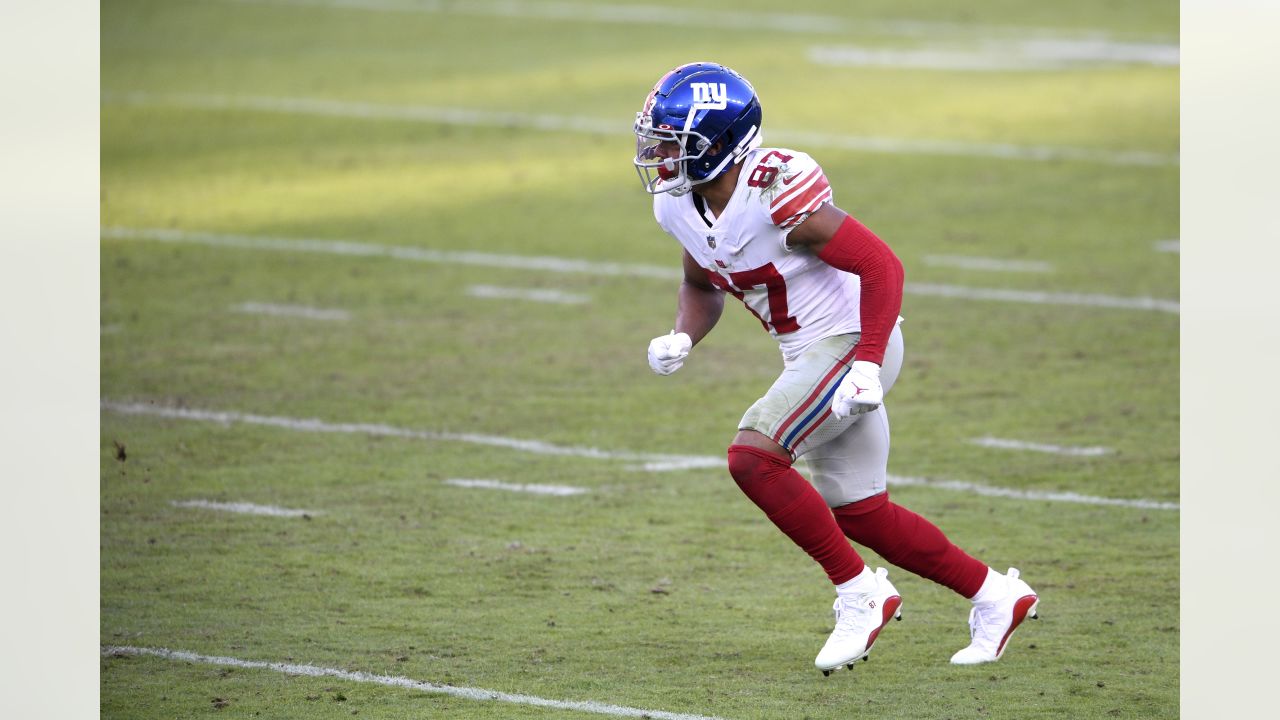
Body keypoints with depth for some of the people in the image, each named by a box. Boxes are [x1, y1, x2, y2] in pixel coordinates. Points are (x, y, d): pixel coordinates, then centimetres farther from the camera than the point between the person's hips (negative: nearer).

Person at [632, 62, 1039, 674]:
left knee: (752, 458, -22)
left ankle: (860, 595, -10)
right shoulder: (678, 206, -1)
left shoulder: (775, 194, -27)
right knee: (858, 514, 12)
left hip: (852, 345, -9)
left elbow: (881, 267, -24)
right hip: (810, 355, 9)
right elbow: (702, 286, 19)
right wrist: (681, 338, -3)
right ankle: (996, 597, 27)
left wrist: (866, 367, -31)